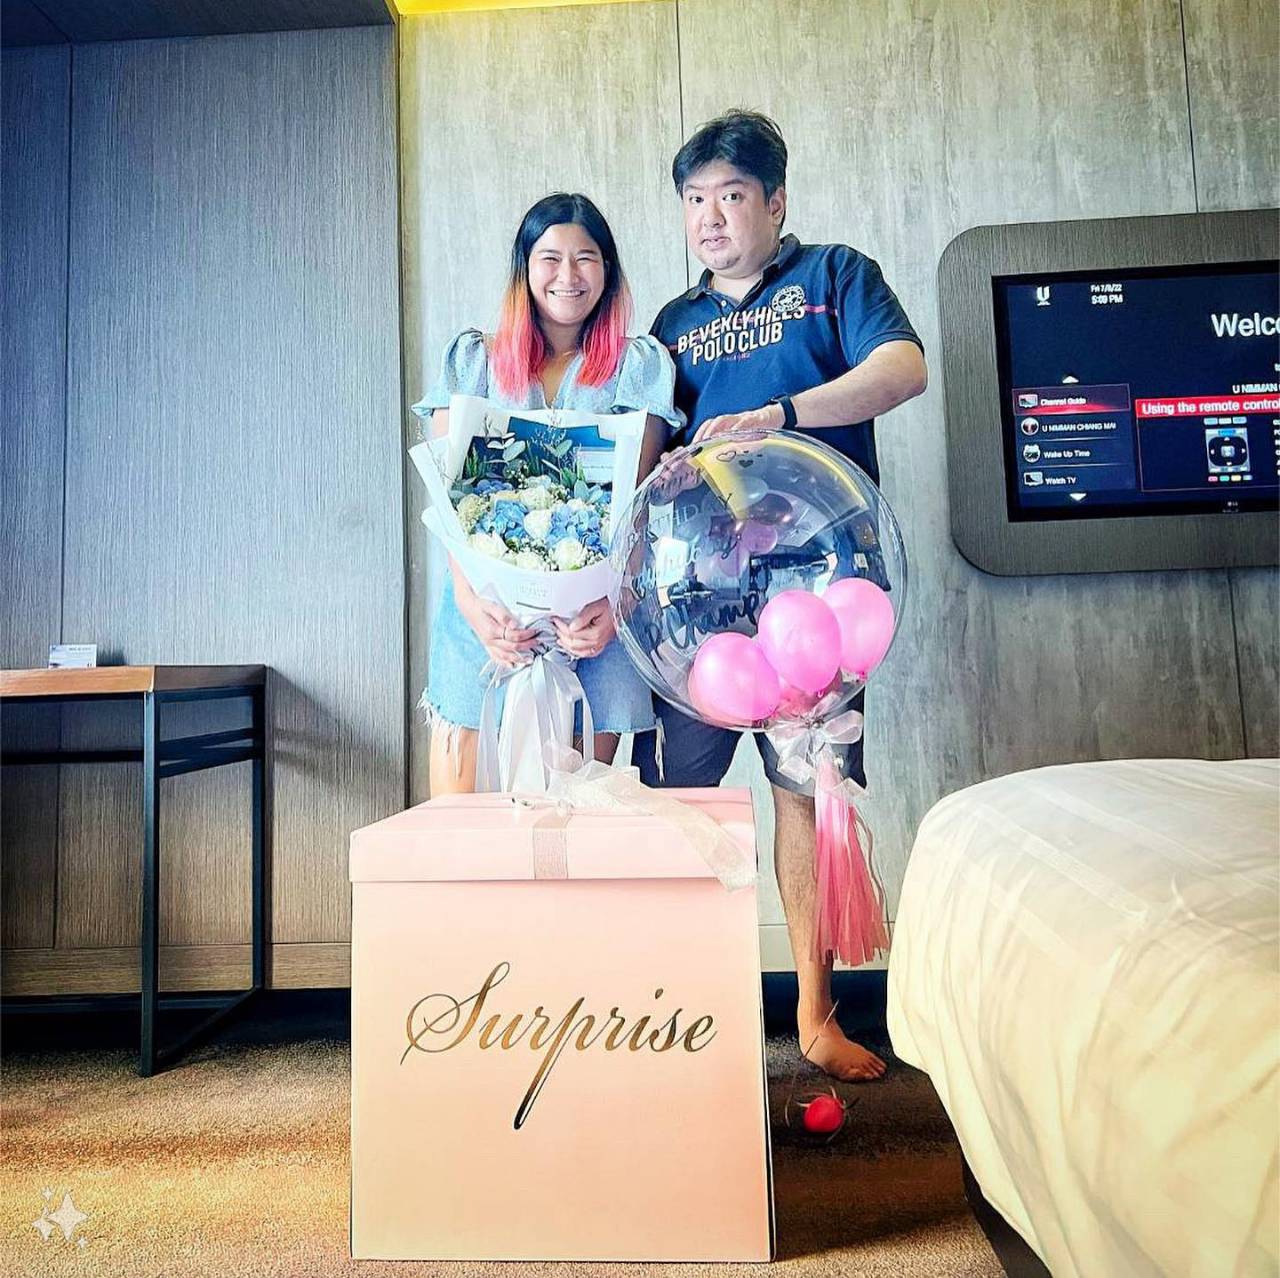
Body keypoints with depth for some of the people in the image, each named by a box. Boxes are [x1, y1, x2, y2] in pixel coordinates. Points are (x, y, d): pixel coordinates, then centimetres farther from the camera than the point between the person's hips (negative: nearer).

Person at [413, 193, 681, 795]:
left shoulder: (639, 365, 10)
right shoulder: (470, 360, 12)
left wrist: (614, 600, -17)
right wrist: (471, 598, -15)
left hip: (591, 615, 0)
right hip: (485, 613, 1)